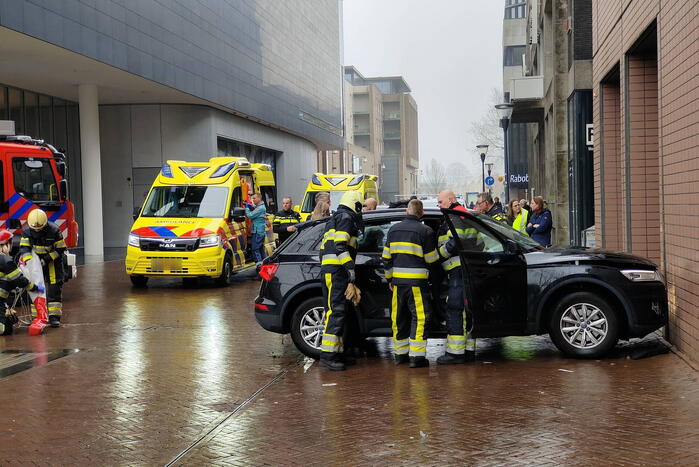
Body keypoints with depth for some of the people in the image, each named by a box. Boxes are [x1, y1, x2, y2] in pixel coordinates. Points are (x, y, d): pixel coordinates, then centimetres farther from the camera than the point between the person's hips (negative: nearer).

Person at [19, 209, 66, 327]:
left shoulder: (54, 230, -21)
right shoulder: (27, 231, -12)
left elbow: (60, 249, -15)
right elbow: (24, 247, -9)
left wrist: (47, 259, -22)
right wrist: (28, 260, -26)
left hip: (53, 259, -3)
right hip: (36, 259, 3)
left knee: (54, 287, -9)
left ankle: (54, 316, -6)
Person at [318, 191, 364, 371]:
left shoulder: (335, 218, 27)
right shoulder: (346, 217, -4)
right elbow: (340, 246, -17)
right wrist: (351, 271, -19)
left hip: (328, 269, 11)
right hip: (337, 270, -11)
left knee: (335, 311, 12)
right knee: (337, 311, -13)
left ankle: (337, 353, 16)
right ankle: (327, 355, -17)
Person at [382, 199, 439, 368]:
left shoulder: (393, 229, 9)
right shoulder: (425, 231, -7)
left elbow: (386, 257, 12)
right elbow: (431, 258, -5)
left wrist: (390, 278, 21)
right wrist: (436, 254, 18)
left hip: (398, 280, 5)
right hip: (416, 281, -5)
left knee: (399, 317, 13)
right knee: (419, 317, -1)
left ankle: (400, 354, 21)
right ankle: (417, 356, -5)